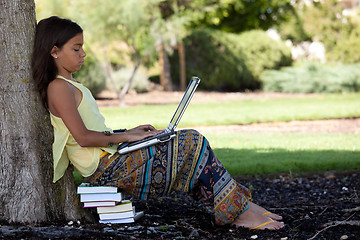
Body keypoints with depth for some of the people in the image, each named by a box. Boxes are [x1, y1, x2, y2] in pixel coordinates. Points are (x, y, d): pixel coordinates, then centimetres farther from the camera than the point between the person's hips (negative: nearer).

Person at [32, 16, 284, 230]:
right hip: (105, 167, -10)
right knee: (193, 143, -9)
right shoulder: (58, 87, -12)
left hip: (111, 158, 10)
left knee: (191, 141, 5)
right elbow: (83, 137, -19)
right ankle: (239, 211, -3)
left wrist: (130, 132, 9)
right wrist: (126, 136, -12)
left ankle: (240, 204, -1)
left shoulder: (70, 85, 20)